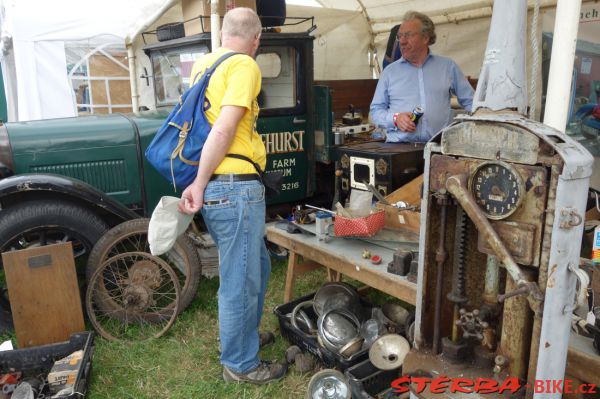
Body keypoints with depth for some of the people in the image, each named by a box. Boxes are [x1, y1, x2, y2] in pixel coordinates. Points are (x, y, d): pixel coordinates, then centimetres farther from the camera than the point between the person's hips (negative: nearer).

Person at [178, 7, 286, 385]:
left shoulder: (202, 63, 15)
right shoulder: (244, 65, -10)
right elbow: (223, 131, -18)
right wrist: (199, 184, -13)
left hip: (215, 187, 9)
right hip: (235, 187, -9)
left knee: (258, 265, 23)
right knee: (241, 280, 4)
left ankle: (246, 334, 41)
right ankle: (241, 364, 22)